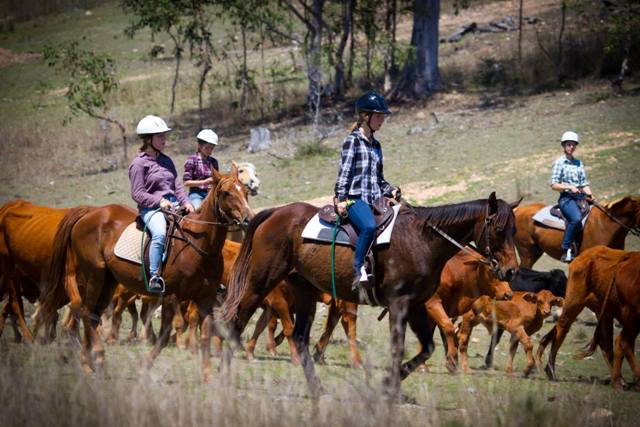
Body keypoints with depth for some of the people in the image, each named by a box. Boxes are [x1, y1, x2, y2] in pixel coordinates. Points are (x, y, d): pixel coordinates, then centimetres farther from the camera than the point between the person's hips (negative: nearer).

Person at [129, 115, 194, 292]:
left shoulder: (167, 161, 19)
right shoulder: (139, 163, -1)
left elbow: (177, 186, 17)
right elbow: (137, 194, -6)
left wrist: (186, 202, -1)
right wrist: (159, 201, -18)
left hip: (174, 206, 7)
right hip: (151, 208, -7)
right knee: (160, 234, -36)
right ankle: (154, 277, -32)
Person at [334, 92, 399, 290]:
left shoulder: (375, 145, 22)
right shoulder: (352, 141, 1)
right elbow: (344, 172, -7)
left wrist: (391, 191, 8)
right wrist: (340, 199, -17)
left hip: (374, 200, 8)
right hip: (355, 198, -8)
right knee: (369, 226, -36)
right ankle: (358, 269, -29)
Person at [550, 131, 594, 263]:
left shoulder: (579, 163, 19)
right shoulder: (559, 163, 3)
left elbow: (584, 183, 17)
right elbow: (554, 185, -3)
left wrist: (589, 194, -2)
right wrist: (569, 187, -16)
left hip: (580, 197, 6)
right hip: (566, 197, -6)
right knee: (576, 218, -34)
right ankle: (566, 250, -28)